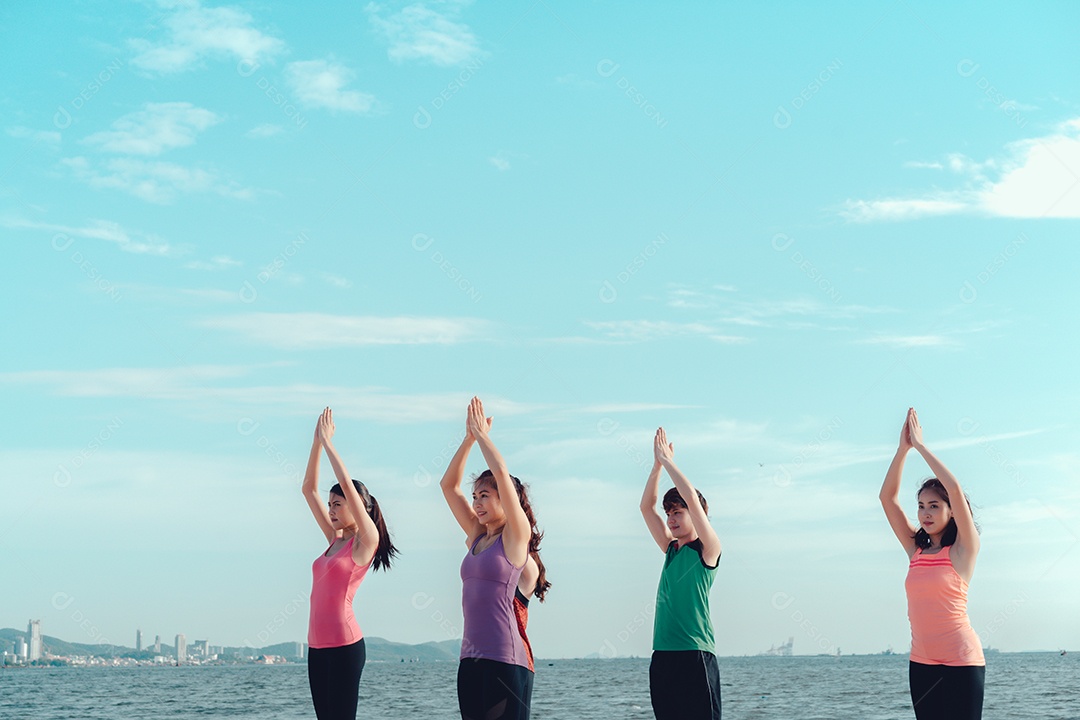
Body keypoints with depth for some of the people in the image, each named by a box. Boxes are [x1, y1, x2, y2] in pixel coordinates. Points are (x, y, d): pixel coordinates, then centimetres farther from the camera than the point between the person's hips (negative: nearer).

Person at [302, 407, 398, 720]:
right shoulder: (334, 539, 15)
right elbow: (309, 489, 17)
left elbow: (347, 484, -15)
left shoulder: (365, 540, -4)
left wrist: (327, 442, -8)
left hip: (345, 645, -8)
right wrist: (317, 442, 11)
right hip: (317, 645, 8)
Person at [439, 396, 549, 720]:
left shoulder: (516, 535, -3)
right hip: (471, 658, 8)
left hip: (506, 660, -8)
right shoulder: (478, 536, 16)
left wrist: (482, 434, -2)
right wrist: (468, 439, 10)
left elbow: (502, 473, -14)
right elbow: (449, 485, 17)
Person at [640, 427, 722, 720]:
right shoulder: (671, 550, 17)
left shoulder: (708, 550, -1)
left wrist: (668, 460, -6)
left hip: (695, 655, -7)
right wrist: (657, 464, 5)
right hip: (662, 654, 7)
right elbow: (646, 507, 14)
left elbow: (693, 499, -12)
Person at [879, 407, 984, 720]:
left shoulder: (963, 550, -3)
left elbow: (955, 488, -15)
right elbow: (887, 496, 7)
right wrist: (903, 447, 0)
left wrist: (920, 445, -9)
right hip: (921, 663, 6)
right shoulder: (915, 549, 11)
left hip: (961, 662, -6)